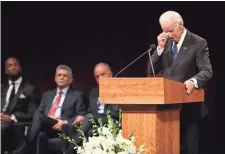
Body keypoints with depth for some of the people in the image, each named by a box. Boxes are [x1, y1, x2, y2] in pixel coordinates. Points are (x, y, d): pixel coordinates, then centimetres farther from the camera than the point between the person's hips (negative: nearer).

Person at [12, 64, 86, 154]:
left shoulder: (77, 95, 15)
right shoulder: (47, 94, 29)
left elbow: (81, 116, 5)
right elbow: (38, 112, 21)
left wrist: (65, 122, -13)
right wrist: (41, 120, -5)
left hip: (63, 129, -4)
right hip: (44, 126, 4)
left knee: (40, 117, -32)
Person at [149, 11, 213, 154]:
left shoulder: (198, 43, -7)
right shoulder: (165, 42, 9)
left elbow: (207, 71, -17)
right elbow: (152, 70, 6)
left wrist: (193, 81, -37)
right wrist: (160, 48, -7)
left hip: (188, 106, -5)